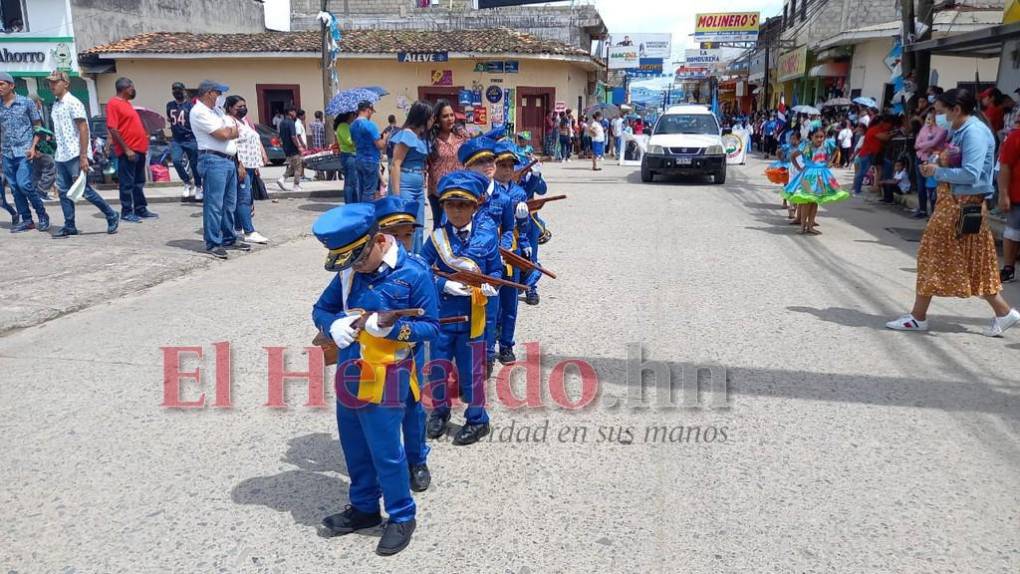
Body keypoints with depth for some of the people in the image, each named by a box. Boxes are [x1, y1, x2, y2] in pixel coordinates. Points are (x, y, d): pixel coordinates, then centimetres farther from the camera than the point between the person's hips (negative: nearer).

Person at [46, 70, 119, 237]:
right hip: (60, 156, 8)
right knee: (63, 192, 7)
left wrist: (83, 156, -20)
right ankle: (69, 226, 12)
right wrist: (57, 154, 15)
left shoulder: (73, 103, -9)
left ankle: (112, 217, 6)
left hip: (75, 156, -8)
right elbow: (59, 132, 19)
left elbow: (83, 129, -15)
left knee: (85, 190, -7)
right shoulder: (55, 104, 15)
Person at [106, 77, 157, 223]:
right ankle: (126, 212, 4)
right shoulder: (113, 104, -11)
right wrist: (126, 149, -20)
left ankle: (141, 209, 22)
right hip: (127, 151, -9)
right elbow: (113, 129, -17)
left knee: (139, 182, 14)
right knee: (127, 183, -2)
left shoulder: (126, 103, 16)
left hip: (139, 149, 9)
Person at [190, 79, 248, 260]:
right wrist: (231, 130, 6)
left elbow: (235, 132, 17)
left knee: (229, 204, 13)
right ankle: (212, 244, -4)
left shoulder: (215, 111, 21)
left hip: (229, 160, 9)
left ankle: (229, 239, 22)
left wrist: (228, 130, -4)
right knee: (214, 205, -8)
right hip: (213, 160, -9)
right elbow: (223, 134, -14)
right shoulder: (199, 112, -8)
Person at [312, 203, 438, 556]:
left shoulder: (413, 273, -13)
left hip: (386, 382, -6)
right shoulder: (348, 272, 3)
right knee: (354, 449, 19)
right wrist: (334, 325, -11)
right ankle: (364, 508, 39)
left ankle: (402, 517, 23)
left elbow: (431, 327, -10)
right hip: (348, 377, 6)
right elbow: (320, 309, 12)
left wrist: (391, 329, -25)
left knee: (386, 453, 3)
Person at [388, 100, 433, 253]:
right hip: (404, 187, -9)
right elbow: (395, 164, -16)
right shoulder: (407, 134, -11)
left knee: (418, 231, 12)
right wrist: (396, 195, -20)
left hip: (418, 188, 9)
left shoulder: (422, 136, 14)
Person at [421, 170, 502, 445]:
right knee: (437, 366, 13)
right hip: (440, 314, 2)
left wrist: (489, 285, -20)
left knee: (470, 370, 8)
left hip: (471, 316, -2)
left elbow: (496, 270, 1)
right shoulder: (437, 237, -4)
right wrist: (445, 285, -21)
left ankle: (477, 419, 28)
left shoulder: (487, 235, -6)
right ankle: (440, 411, 37)